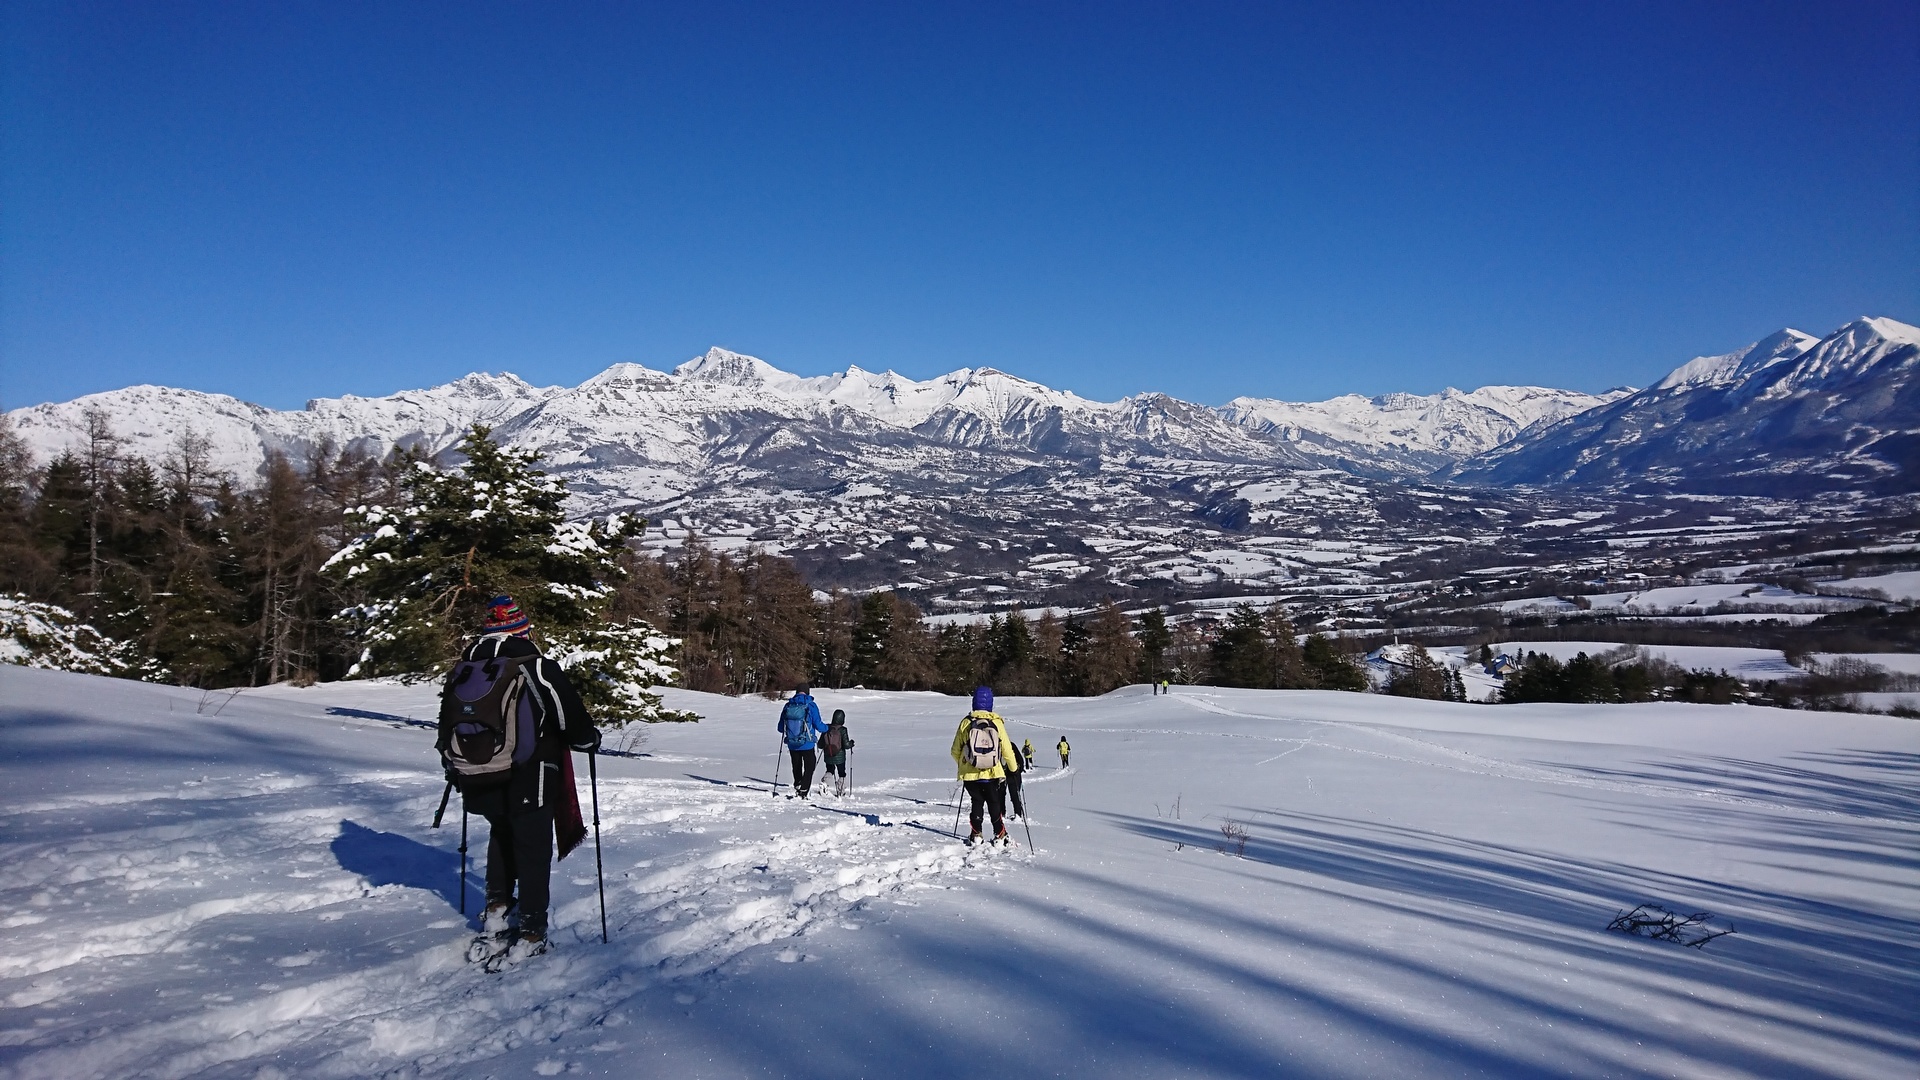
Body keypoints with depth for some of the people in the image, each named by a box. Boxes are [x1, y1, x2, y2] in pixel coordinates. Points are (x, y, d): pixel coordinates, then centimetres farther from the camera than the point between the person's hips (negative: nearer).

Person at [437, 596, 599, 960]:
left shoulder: (465, 666, 4)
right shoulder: (536, 666, -16)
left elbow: (447, 721, 15)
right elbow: (569, 714, -14)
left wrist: (453, 768, 29)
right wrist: (589, 738, 7)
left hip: (480, 782, 6)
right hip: (528, 781, -6)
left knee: (501, 834, 29)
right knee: (533, 851, 5)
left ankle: (496, 909, 31)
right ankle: (530, 933, 6)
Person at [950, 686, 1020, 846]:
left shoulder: (966, 722, -5)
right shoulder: (997, 722, -8)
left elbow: (955, 751, 2)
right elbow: (1007, 749, -3)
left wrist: (962, 764, 23)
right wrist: (1013, 767, 15)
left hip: (970, 774, 1)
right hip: (993, 774, -1)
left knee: (977, 802, 17)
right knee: (995, 804, 14)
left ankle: (976, 835, 12)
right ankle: (999, 836, 14)